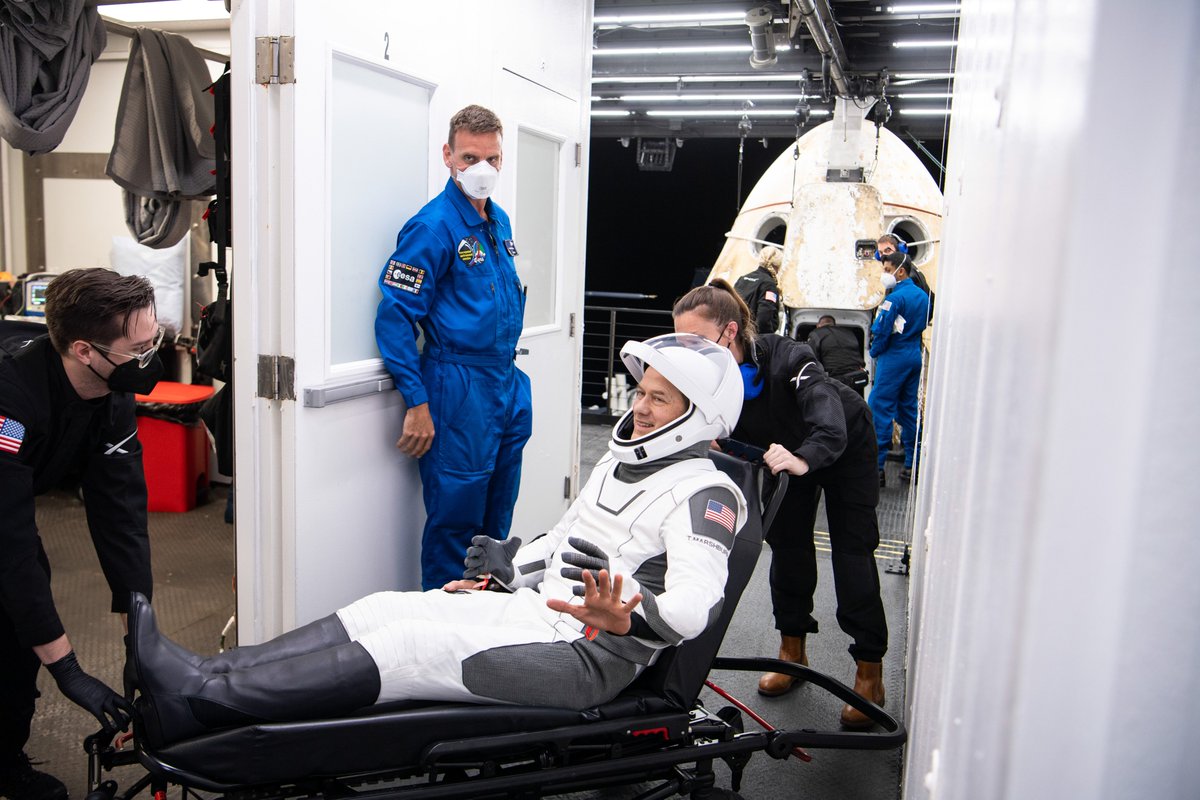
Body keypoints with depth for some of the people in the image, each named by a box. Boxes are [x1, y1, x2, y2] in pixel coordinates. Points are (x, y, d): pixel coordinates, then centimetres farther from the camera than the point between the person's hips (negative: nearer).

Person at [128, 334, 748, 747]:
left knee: (411, 643, -22)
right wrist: (501, 575, 16)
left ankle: (196, 704, -21)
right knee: (384, 609, -7)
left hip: (586, 655, -8)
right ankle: (207, 677, -10)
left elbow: (695, 603, -25)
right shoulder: (619, 462, 18)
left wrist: (622, 618, -43)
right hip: (532, 609, 9)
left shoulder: (705, 493, -10)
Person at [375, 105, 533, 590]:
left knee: (497, 519, 17)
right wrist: (417, 404, -19)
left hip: (508, 384, 8)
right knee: (454, 522, 1)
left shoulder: (500, 221, 12)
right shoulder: (433, 227, -13)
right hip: (459, 390, -8)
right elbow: (395, 316, -17)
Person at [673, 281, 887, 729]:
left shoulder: (787, 358, -42)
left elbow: (831, 426, -52)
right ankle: (793, 648, 22)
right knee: (787, 543, 4)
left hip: (845, 446, -4)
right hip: (785, 450, 5)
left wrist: (803, 459, -71)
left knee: (852, 550, -6)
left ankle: (869, 671, 3)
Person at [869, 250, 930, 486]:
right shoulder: (922, 296, 10)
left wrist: (875, 352, -1)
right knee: (908, 409, 13)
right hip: (914, 358, 8)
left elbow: (881, 331, -16)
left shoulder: (895, 298, -16)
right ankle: (911, 465, 17)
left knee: (880, 409, -6)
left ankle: (876, 467, -8)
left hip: (894, 358, -8)